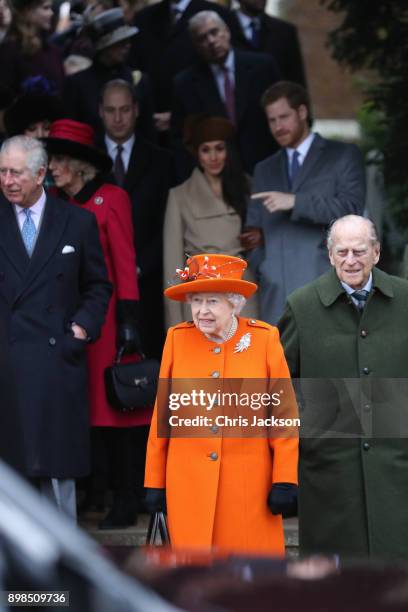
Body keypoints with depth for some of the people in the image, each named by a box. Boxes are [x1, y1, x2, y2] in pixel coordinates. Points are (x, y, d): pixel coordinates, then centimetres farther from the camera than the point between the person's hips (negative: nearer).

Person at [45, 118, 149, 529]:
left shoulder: (111, 199, -1)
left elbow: (124, 263, -3)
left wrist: (128, 319, -8)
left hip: (103, 318, -4)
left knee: (114, 407, -2)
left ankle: (125, 502, 2)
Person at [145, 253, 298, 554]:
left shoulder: (264, 339, 0)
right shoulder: (177, 339, 4)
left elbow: (284, 413, 1)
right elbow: (162, 414, 9)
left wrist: (285, 481, -4)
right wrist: (155, 482, 8)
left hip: (249, 483, -1)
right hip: (189, 485, 1)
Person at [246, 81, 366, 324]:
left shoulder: (343, 156, 9)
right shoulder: (265, 170, 24)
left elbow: (351, 207, -6)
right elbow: (255, 227, 23)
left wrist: (295, 201, -13)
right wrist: (253, 238, -1)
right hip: (278, 293, 4)